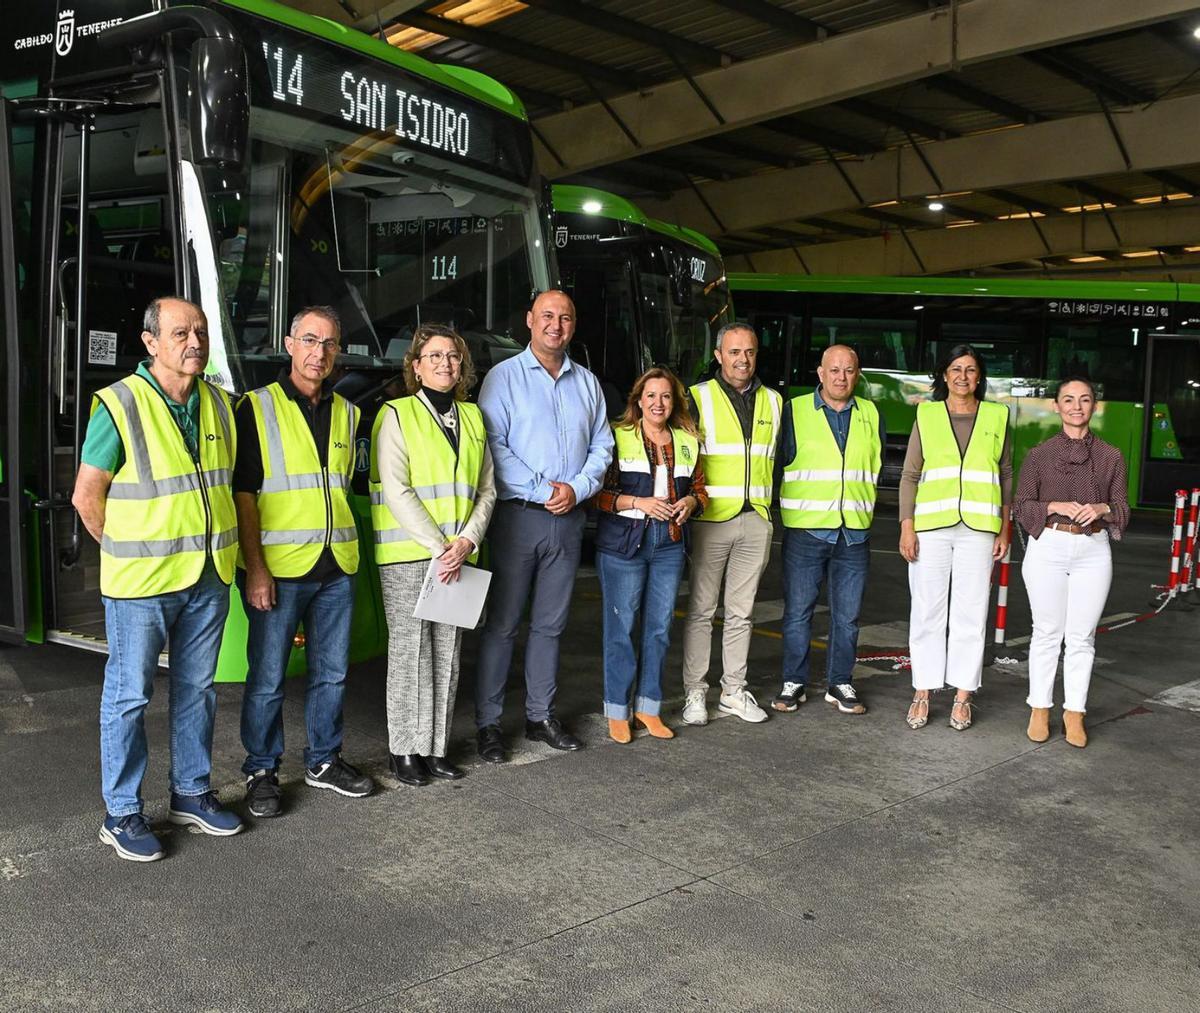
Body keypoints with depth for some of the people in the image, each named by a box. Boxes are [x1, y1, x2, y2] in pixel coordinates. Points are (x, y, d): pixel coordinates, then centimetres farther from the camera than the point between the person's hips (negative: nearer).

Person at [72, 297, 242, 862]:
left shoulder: (219, 404, 5)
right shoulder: (119, 405, -12)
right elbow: (86, 496, -7)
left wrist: (216, 544, 11)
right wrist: (131, 553, -2)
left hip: (209, 577, 6)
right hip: (142, 582, -5)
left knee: (196, 689, 15)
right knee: (129, 695, 4)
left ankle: (191, 793, 30)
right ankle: (122, 815, 17)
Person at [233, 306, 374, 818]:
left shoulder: (346, 413, 13)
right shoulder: (258, 408, -3)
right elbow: (243, 494, -8)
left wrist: (344, 548, 14)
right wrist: (255, 570, -14)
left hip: (336, 566, 5)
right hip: (278, 568, -5)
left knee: (331, 673, 13)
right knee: (267, 678, 2)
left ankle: (323, 761, 29)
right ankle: (261, 772, 18)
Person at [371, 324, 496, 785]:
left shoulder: (472, 418, 13)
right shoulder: (397, 415, -2)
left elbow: (486, 490, 10)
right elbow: (396, 492, -11)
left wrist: (466, 541, -6)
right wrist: (439, 547, -16)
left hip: (457, 557, 5)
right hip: (406, 556, -4)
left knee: (447, 654, 7)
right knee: (409, 651, 0)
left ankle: (435, 748, 17)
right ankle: (405, 751, 12)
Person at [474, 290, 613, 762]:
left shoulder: (587, 382, 14)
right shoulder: (504, 377, 0)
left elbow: (602, 445, 12)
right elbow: (493, 445, -9)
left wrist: (577, 488, -6)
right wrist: (541, 492, -14)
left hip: (569, 518, 4)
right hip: (519, 515, -4)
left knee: (550, 624, 12)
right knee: (502, 623, -1)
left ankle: (541, 716, 22)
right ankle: (488, 723, 7)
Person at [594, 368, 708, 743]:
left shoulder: (687, 441, 12)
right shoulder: (618, 437, -2)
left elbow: (700, 488, 21)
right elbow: (600, 493, -6)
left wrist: (691, 502, -1)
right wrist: (639, 503, -16)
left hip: (670, 543, 4)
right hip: (623, 542, -4)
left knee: (660, 626, 8)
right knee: (621, 625, 0)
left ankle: (649, 706, 21)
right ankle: (617, 711, 11)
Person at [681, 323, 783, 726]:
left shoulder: (773, 402, 13)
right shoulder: (698, 398, 0)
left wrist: (770, 515, 15)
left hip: (756, 522, 4)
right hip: (711, 521, -4)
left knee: (741, 612, 11)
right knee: (701, 610, 0)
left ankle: (734, 690, 20)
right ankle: (694, 693, 9)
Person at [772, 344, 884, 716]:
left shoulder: (871, 416, 10)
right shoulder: (795, 411, 1)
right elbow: (777, 465, 4)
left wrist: (862, 509, 15)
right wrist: (796, 507, 2)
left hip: (854, 533, 3)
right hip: (805, 531, -3)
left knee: (847, 615, 8)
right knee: (797, 612, 2)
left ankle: (840, 684, 20)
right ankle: (794, 682, 14)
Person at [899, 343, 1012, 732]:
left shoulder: (997, 417, 10)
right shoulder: (927, 415, 8)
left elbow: (1006, 476, 13)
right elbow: (910, 475, 6)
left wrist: (1005, 528, 7)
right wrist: (906, 526, -2)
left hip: (978, 528, 0)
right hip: (931, 526, 0)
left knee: (970, 613, 2)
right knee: (927, 611, 2)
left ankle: (962, 697, 10)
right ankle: (922, 694, 10)